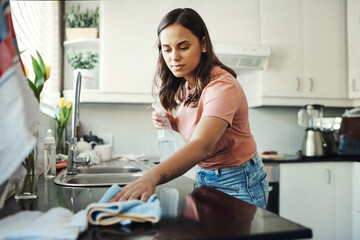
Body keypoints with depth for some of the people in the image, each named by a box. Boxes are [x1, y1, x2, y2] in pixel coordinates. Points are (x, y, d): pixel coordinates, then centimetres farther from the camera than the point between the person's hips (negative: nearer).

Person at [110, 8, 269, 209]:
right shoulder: (185, 83, 0)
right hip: (204, 177, 7)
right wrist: (171, 122, -9)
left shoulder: (222, 86, -27)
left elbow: (201, 146, -42)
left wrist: (151, 177, -58)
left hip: (237, 183, -7)